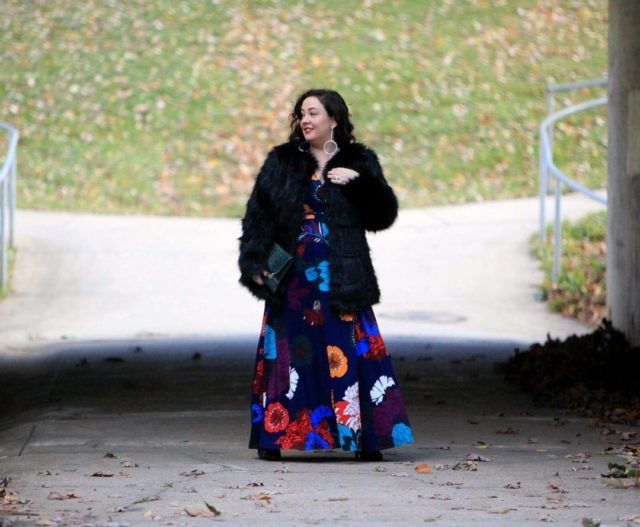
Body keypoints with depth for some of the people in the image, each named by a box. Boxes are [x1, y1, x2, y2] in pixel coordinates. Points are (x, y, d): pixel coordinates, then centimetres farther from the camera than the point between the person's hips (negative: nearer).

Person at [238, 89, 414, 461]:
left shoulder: (359, 162, 7)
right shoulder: (282, 163, 8)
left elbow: (384, 214, 0)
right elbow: (258, 214, 3)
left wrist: (359, 182, -15)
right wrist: (254, 263, -8)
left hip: (341, 280, -1)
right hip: (292, 280, 1)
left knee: (347, 356, -5)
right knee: (287, 355, 0)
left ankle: (364, 437, -2)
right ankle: (273, 437, 5)